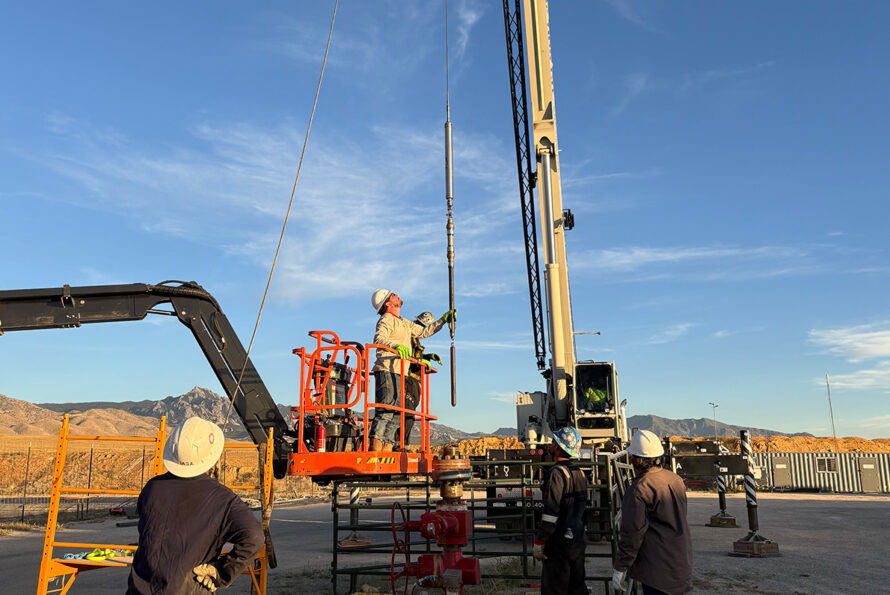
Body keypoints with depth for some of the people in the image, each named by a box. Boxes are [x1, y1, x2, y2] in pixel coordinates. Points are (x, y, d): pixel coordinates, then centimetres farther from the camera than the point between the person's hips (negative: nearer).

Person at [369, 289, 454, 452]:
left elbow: (424, 332, 35)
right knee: (386, 410, -18)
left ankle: (386, 451, 7)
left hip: (398, 374, 9)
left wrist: (443, 320, 30)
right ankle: (374, 448, -21)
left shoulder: (404, 323, 26)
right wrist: (396, 346, -38)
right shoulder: (386, 320, -2)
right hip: (387, 371, -9)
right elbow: (378, 339, -20)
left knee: (396, 414, 6)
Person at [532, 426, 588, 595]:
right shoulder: (579, 473, 8)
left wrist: (538, 543, -16)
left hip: (559, 543, -8)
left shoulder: (557, 473, -19)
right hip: (577, 542, 8)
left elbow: (551, 513, -22)